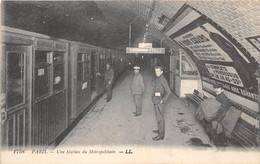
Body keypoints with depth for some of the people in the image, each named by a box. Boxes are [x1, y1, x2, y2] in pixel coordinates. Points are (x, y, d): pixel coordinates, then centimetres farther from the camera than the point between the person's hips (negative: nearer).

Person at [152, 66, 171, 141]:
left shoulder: (163, 80, -17)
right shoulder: (157, 79, 11)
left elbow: (168, 92, -21)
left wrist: (162, 100, -18)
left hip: (159, 102, -9)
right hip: (156, 101, 9)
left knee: (160, 118, -6)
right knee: (158, 116, 20)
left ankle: (161, 135, -1)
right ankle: (160, 130, 35)